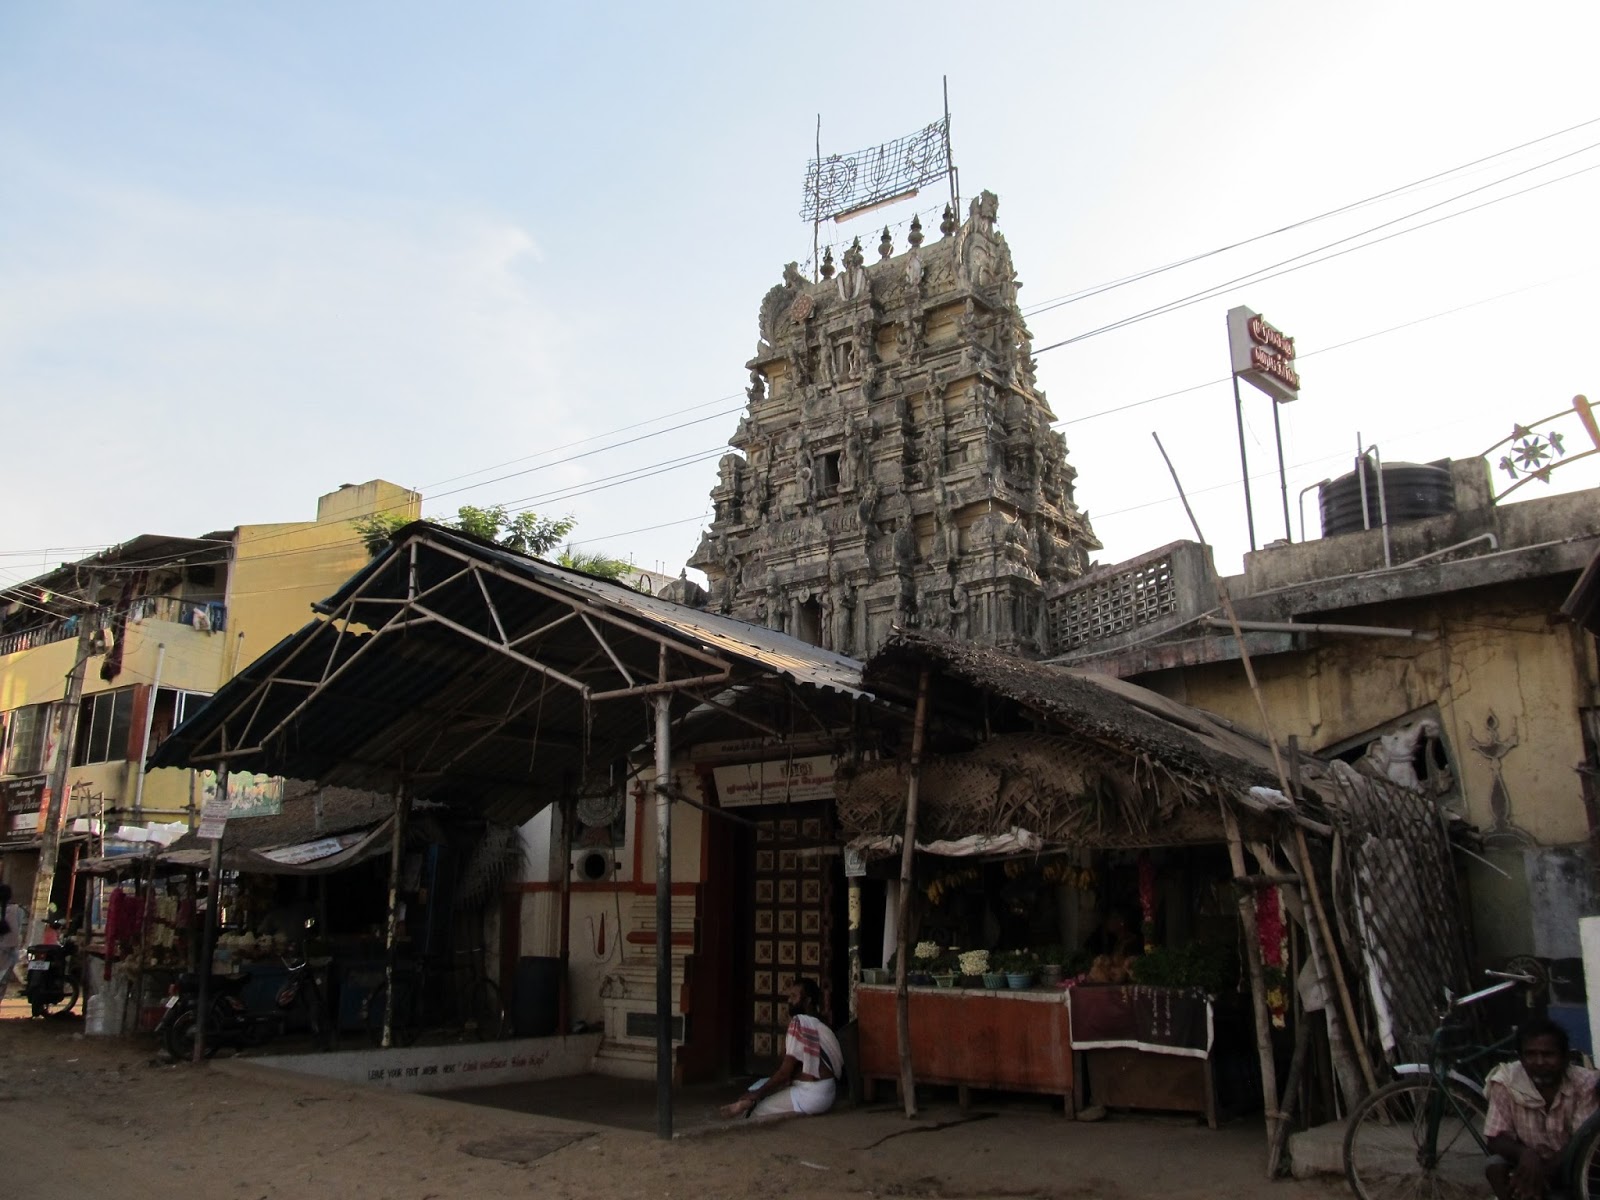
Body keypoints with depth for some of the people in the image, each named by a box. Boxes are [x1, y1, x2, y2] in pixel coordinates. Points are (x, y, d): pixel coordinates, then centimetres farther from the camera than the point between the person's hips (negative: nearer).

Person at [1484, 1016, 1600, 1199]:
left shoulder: (1585, 1084, -17)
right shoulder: (1505, 1082, -17)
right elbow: (1496, 1140, -17)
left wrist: (1544, 1170, -38)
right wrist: (1526, 1155, -39)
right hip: (1528, 1162, 1)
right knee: (1496, 1165, -29)